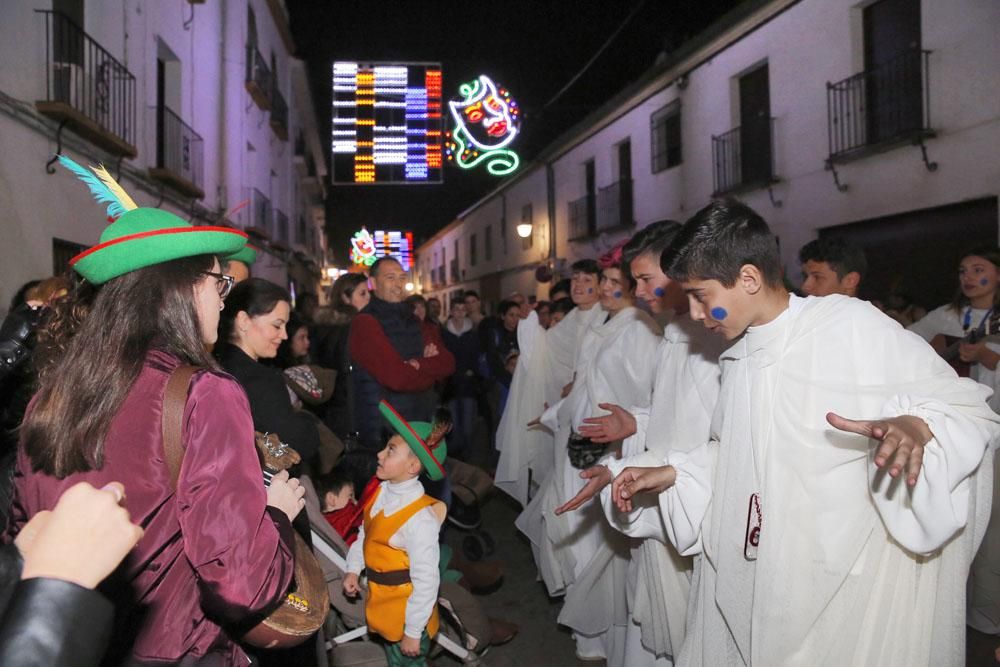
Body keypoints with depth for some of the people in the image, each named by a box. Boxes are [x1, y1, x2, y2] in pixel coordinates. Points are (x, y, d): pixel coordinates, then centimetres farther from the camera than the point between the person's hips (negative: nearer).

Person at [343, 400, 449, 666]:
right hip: (383, 601, 7)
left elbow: (426, 581, -27)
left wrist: (413, 632, -20)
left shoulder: (420, 518, -32)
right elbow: (365, 532, 10)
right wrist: (353, 569, 1)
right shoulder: (381, 491, -8)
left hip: (408, 611, -7)